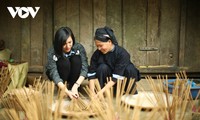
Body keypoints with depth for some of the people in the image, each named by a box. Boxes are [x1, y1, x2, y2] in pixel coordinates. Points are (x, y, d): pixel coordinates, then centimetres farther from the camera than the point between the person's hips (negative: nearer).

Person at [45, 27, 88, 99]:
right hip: (59, 77, -2)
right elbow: (54, 73, -35)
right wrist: (66, 91, -47)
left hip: (74, 76, 2)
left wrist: (76, 86, -40)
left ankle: (73, 89, -17)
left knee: (76, 59, -28)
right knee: (64, 61, -32)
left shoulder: (79, 48, -23)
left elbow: (84, 68, -27)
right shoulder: (52, 52, -28)